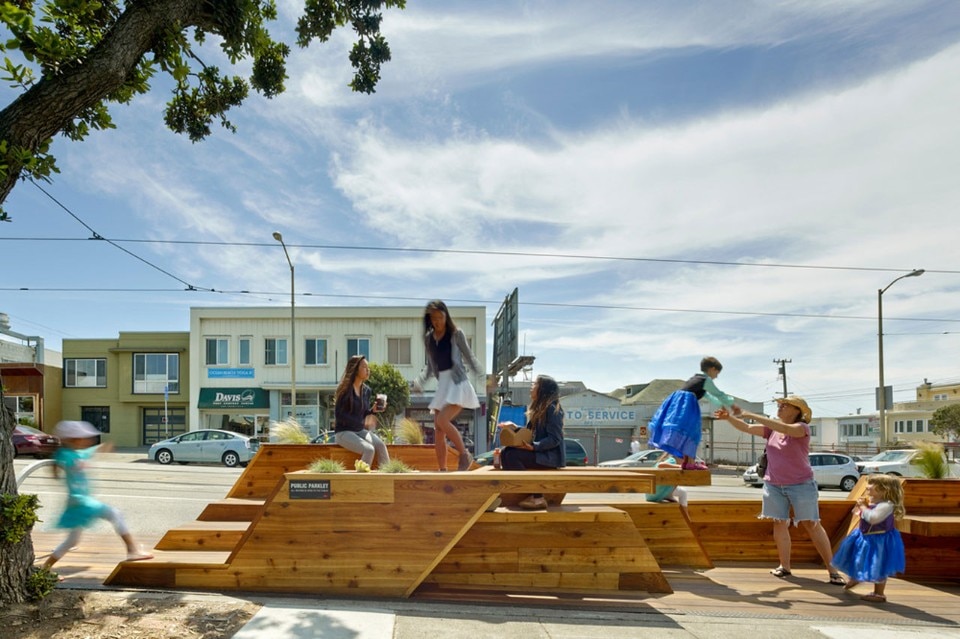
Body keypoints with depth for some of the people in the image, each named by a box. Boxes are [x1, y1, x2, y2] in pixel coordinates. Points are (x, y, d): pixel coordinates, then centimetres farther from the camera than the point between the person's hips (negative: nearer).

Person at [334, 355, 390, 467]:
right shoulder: (345, 389, -11)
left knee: (381, 445, -23)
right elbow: (338, 415, -15)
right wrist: (362, 422, -20)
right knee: (369, 450, -29)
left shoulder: (367, 390, 7)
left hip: (360, 431, 5)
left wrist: (373, 411, -7)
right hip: (343, 432, -5)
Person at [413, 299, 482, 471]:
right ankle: (442, 470, 10)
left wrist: (481, 373, -12)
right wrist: (419, 381, 7)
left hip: (457, 383, -6)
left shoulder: (456, 334, -4)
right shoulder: (428, 338, 10)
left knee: (442, 421, -22)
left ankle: (465, 455, -4)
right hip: (442, 385, 6)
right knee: (438, 430, 3)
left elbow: (469, 357, 0)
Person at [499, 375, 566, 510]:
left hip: (551, 455, -9)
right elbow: (531, 432, 18)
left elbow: (554, 439, -19)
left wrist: (533, 446, -28)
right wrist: (514, 427, 6)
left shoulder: (552, 409, -13)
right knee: (505, 453, -5)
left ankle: (537, 497, -17)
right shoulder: (539, 408, 15)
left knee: (512, 456, -24)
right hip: (540, 452, 9)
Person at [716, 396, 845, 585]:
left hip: (801, 485, -5)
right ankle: (784, 566, 15)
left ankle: (832, 569, 5)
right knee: (779, 524, 6)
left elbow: (784, 428, -32)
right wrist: (729, 417, -18)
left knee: (812, 525, -3)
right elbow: (746, 428, 1)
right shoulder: (771, 429, 5)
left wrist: (751, 415, -36)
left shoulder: (802, 428, -12)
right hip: (774, 485, 5)